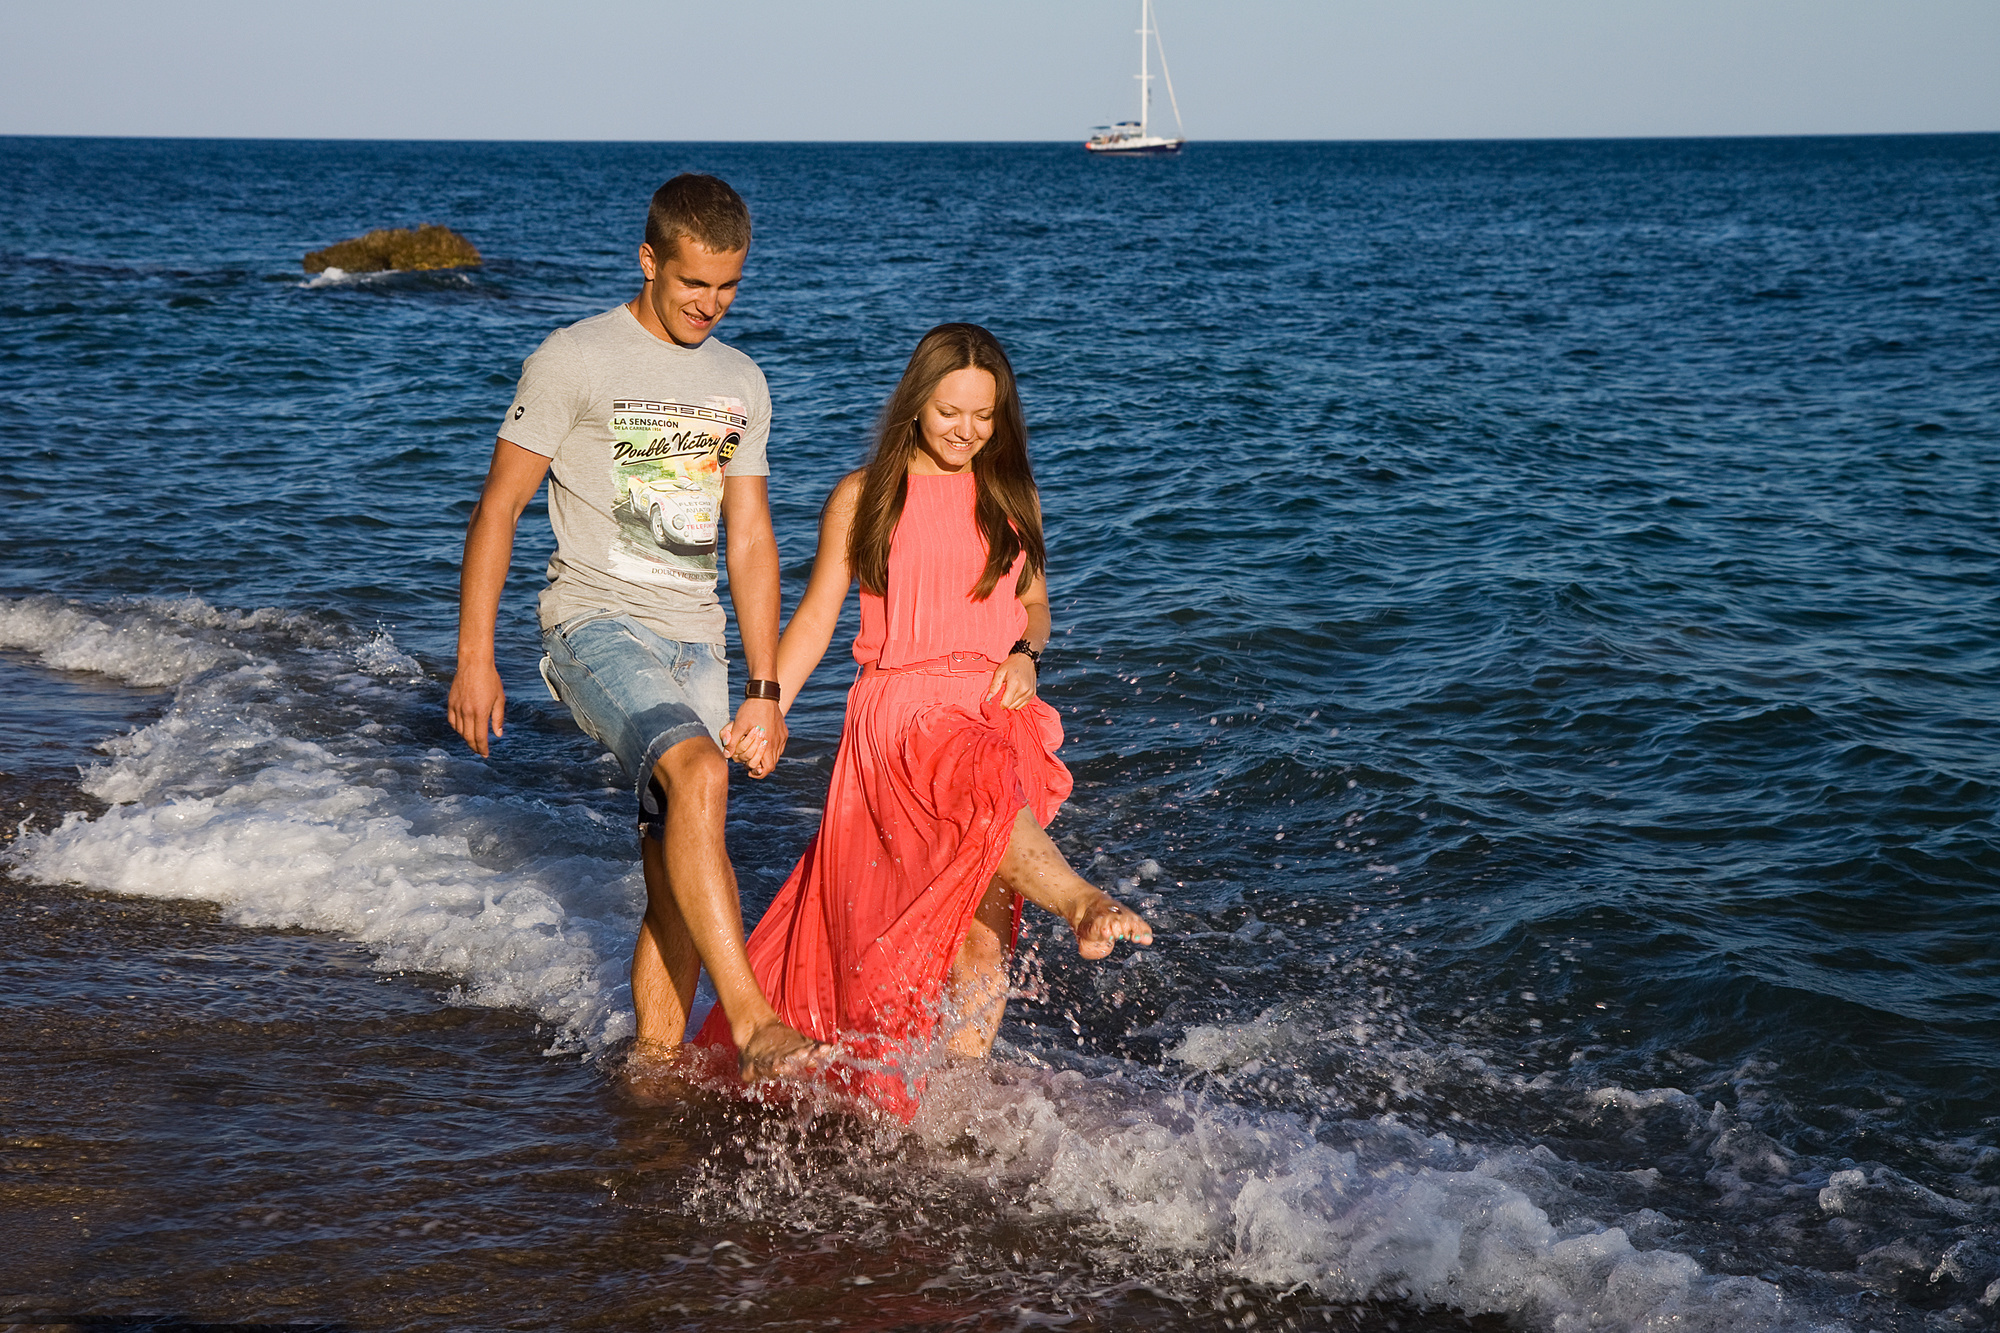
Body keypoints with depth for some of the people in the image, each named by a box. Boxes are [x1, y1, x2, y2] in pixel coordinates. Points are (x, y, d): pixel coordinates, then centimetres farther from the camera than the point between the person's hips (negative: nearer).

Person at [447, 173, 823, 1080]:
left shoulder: (741, 385, 14)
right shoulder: (574, 360, -4)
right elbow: (499, 506, -4)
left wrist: (764, 688, 16)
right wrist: (474, 657, -9)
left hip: (696, 644, 6)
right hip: (597, 625, -6)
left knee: (677, 881, 4)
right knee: (698, 773, -31)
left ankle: (655, 1061, 16)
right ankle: (753, 1024, -34)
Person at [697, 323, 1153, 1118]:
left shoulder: (1012, 499, 15)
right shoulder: (864, 497, 8)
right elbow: (816, 613, 11)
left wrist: (1025, 653, 1)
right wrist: (769, 709, 1)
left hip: (996, 708, 3)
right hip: (903, 704, -3)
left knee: (982, 923, -11)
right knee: (983, 786, -39)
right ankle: (1084, 906, -57)